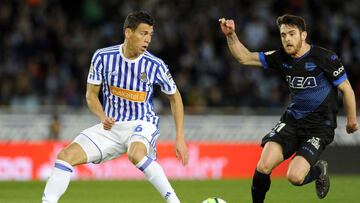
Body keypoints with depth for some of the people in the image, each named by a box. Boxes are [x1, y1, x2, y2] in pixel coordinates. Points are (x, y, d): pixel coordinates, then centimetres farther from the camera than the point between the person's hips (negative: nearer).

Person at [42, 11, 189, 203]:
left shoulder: (155, 65, -10)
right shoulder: (103, 57, -8)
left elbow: (174, 97, 4)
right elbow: (91, 94, 4)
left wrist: (180, 138, -2)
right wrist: (103, 117, -16)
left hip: (142, 123, -3)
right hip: (112, 125, 3)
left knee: (136, 154, -38)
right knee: (66, 155, -13)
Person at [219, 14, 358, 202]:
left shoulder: (325, 58, -13)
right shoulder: (281, 58, 0)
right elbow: (245, 58, 4)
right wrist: (231, 35, -12)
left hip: (319, 126, -4)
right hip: (291, 121, 4)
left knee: (294, 177, -19)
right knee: (263, 166, -16)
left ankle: (319, 170, 16)